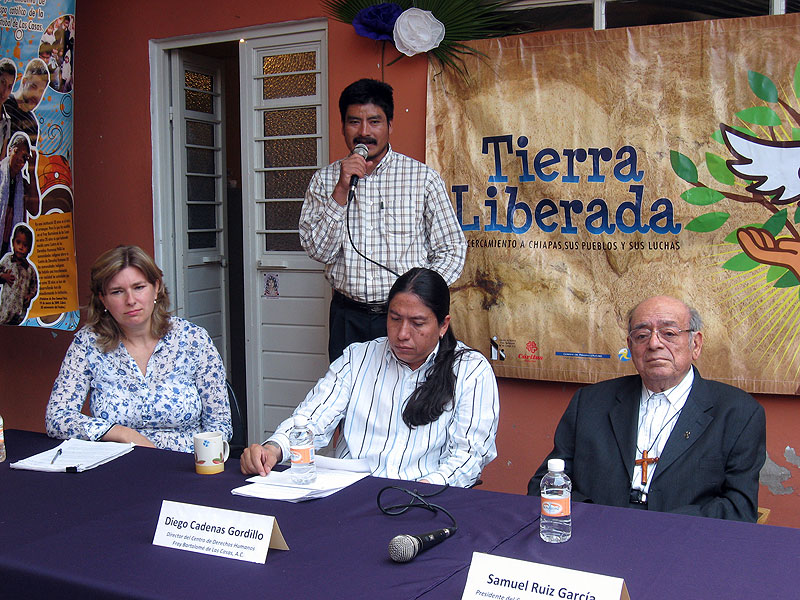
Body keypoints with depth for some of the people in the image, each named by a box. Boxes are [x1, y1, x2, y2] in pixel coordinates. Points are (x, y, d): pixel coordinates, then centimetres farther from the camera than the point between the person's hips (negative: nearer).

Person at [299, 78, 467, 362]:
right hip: (348, 317, 2)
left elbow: (452, 249, 2)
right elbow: (318, 251, -4)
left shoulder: (423, 178, 0)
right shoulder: (324, 180, 5)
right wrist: (342, 190, -13)